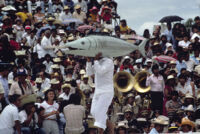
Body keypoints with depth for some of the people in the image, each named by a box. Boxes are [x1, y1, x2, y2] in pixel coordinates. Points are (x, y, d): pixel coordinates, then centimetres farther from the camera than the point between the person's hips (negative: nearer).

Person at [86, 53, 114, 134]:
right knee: (93, 112, 7)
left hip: (106, 91, -8)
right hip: (97, 91, 8)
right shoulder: (97, 63, 14)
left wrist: (95, 60, -17)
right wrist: (89, 61, -1)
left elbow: (100, 71, -23)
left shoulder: (109, 61, -10)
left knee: (99, 111, -17)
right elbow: (89, 73, 9)